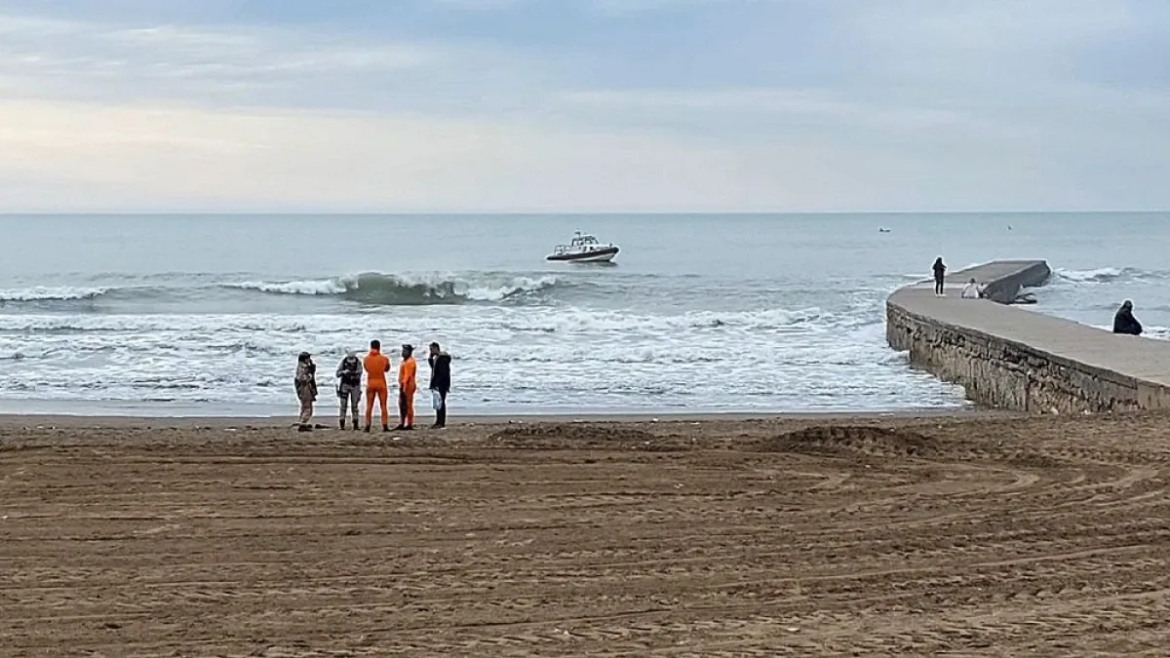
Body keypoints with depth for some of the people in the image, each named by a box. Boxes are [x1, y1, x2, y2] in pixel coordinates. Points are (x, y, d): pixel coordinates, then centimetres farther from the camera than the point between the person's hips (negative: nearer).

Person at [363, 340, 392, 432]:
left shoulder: (366, 359, -2)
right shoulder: (384, 358, -6)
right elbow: (387, 369, 9)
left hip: (370, 383, 2)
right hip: (381, 383, -2)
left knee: (369, 406, 6)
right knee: (383, 405, 1)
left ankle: (368, 425, 2)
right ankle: (385, 425, -5)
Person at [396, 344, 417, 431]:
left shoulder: (410, 362, -14)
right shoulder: (405, 361, 18)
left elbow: (408, 375, -21)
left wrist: (405, 385, -25)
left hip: (408, 386, -11)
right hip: (403, 385, 11)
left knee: (408, 405, -8)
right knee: (402, 405, 12)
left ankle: (409, 424, -6)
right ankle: (401, 424, 17)